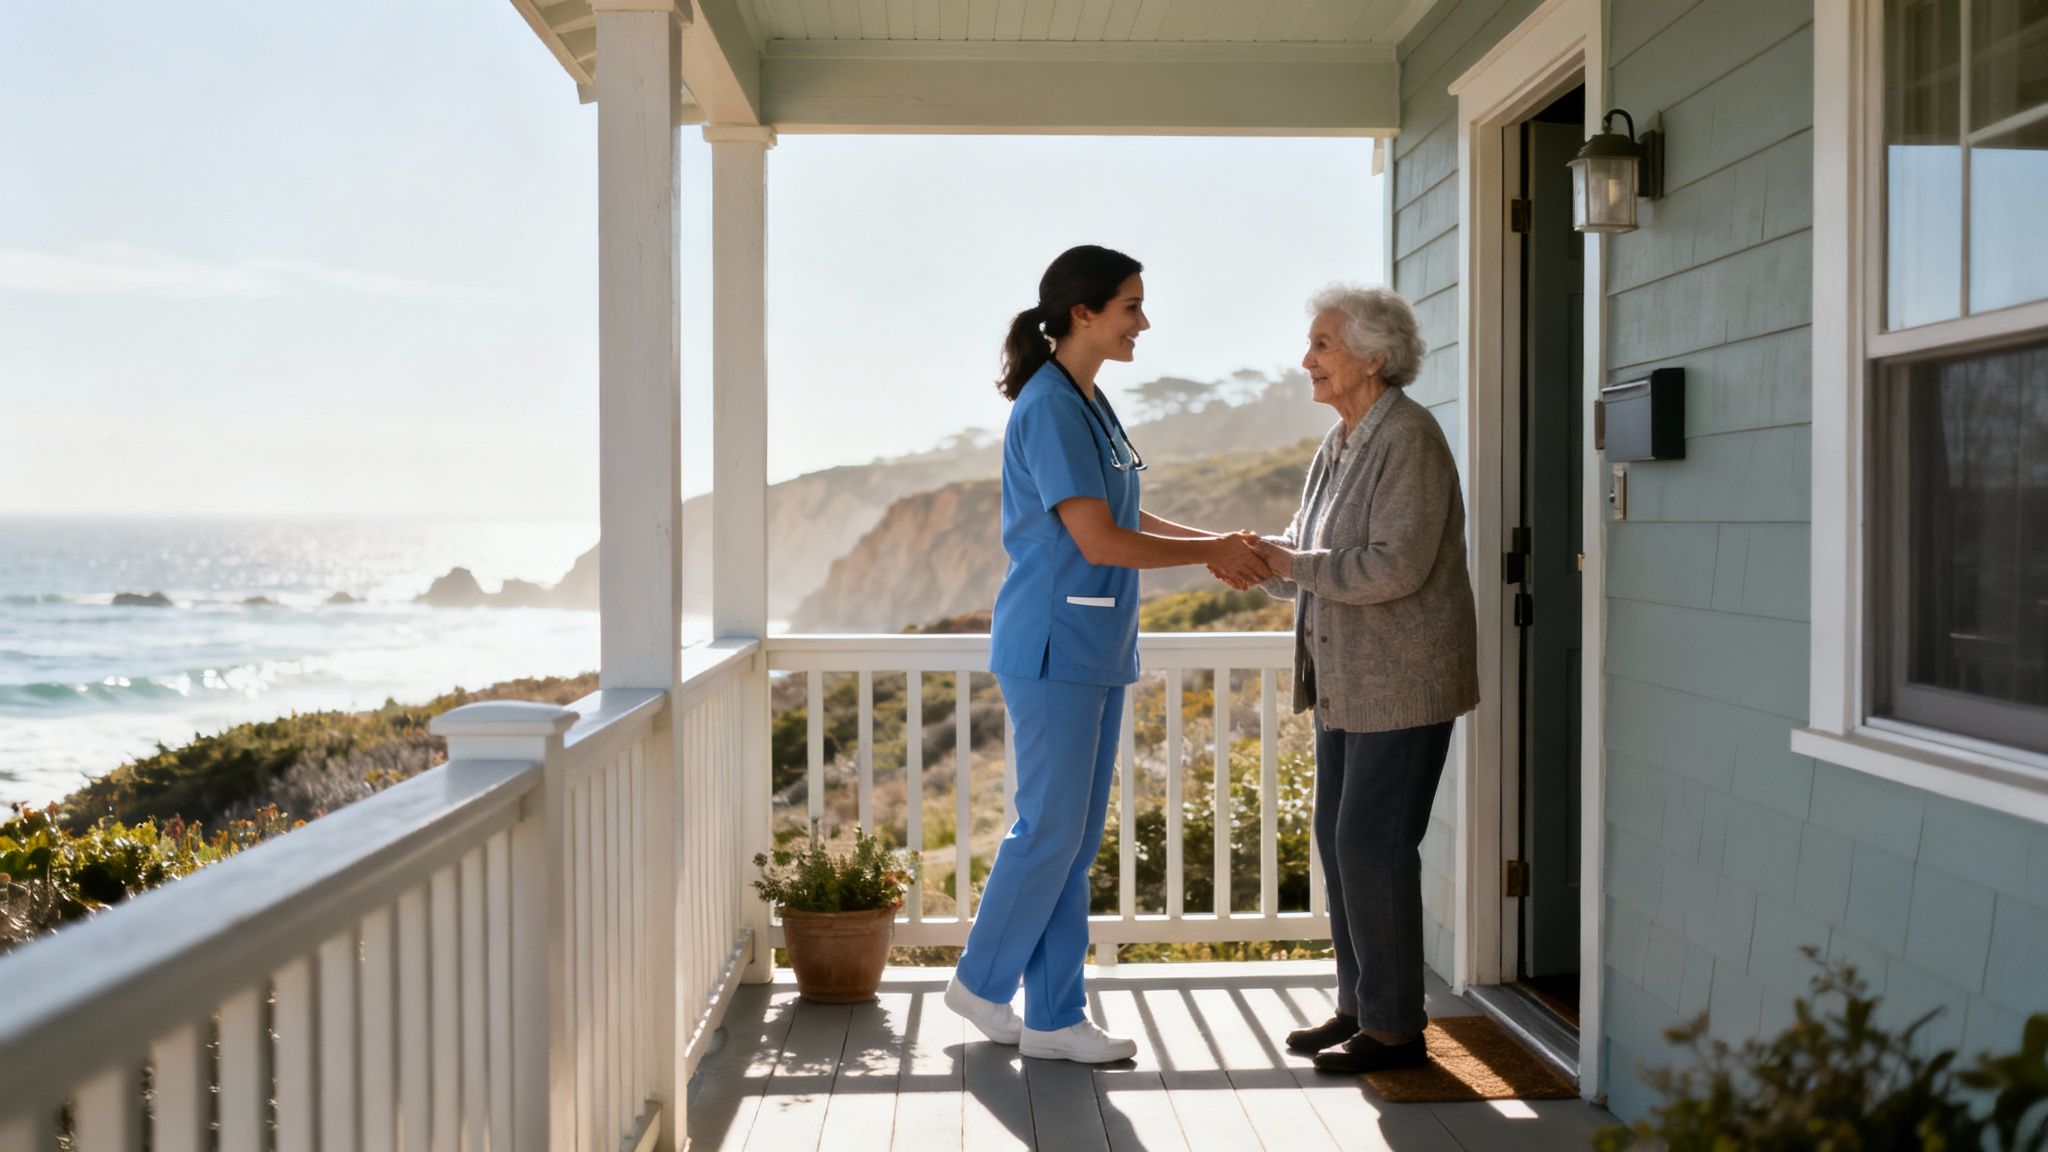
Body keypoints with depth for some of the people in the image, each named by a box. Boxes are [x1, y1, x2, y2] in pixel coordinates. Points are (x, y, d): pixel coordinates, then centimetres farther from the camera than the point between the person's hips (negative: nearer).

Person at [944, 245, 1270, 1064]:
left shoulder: (1090, 405, 14)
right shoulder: (1049, 409, -15)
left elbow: (1128, 519, 20)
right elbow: (1098, 540, -20)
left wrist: (1218, 545, 7)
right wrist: (1214, 552, -10)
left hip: (1096, 646, 9)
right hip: (1051, 647, -9)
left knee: (1077, 837, 10)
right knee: (1050, 828, -2)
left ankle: (1054, 1017, 17)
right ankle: (982, 981, 18)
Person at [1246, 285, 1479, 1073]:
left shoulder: (1409, 439, -15)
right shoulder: (1339, 444, 13)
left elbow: (1395, 566, -24)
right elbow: (1309, 555, 15)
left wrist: (1295, 564, -18)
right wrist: (1263, 557, -6)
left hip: (1403, 682, -9)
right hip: (1346, 681, 9)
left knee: (1373, 844, -6)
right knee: (1338, 837, 12)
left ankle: (1395, 1026, 6)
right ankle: (1359, 1004, 24)